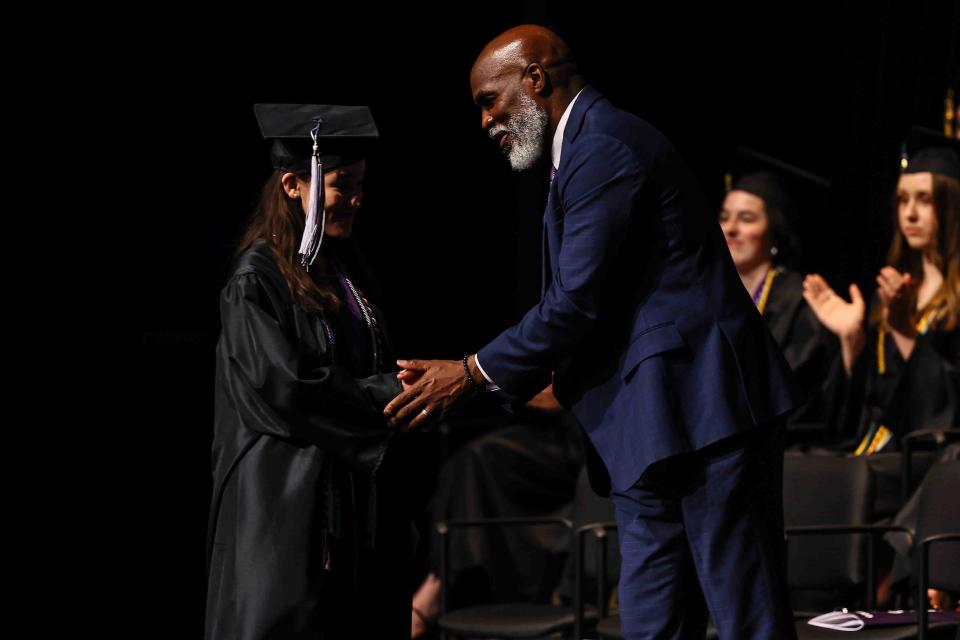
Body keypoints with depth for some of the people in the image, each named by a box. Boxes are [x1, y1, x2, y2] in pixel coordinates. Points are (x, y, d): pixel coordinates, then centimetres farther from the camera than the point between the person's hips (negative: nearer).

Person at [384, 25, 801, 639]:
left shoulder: (604, 147, -12)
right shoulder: (594, 145, 21)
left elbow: (577, 303, -16)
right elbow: (584, 306, 21)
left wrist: (473, 374, -6)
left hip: (704, 405, -11)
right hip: (652, 430, 11)